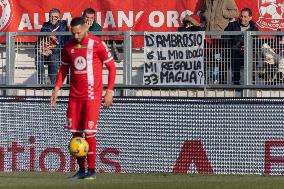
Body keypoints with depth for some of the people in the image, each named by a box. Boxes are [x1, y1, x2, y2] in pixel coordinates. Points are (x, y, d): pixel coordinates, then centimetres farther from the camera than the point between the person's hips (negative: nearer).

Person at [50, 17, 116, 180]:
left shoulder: (97, 44, -7)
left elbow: (111, 67, -3)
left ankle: (92, 170, -1)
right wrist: (57, 89, 9)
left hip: (92, 95, -5)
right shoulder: (69, 46, 7)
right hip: (75, 95, 5)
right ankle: (81, 170, 14)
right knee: (75, 132, 5)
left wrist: (110, 91, -8)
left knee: (89, 132, -9)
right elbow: (64, 68, 19)